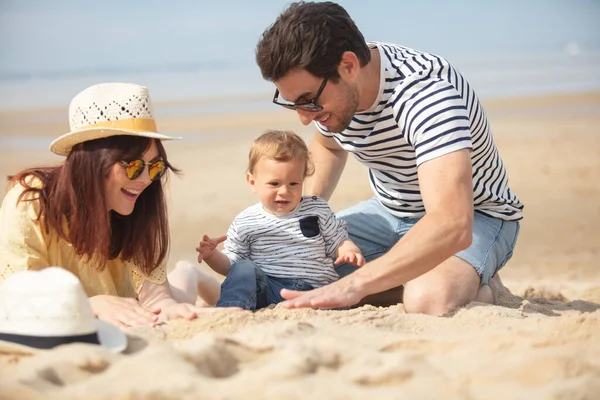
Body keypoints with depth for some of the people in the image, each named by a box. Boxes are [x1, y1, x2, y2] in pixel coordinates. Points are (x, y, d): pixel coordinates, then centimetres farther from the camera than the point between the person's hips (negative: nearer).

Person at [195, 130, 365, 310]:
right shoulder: (245, 222, 8)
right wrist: (212, 256, -9)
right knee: (244, 268, -29)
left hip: (312, 287, 0)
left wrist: (350, 251, -7)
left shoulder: (318, 210, 10)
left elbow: (338, 241, 16)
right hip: (266, 288, 0)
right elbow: (230, 264, 12)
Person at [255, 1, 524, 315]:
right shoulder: (320, 90, -11)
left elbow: (453, 227, -48)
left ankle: (482, 288, -4)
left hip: (474, 215, -7)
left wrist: (353, 285, -54)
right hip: (391, 211, 7)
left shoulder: (425, 90, -35)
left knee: (429, 300, -38)